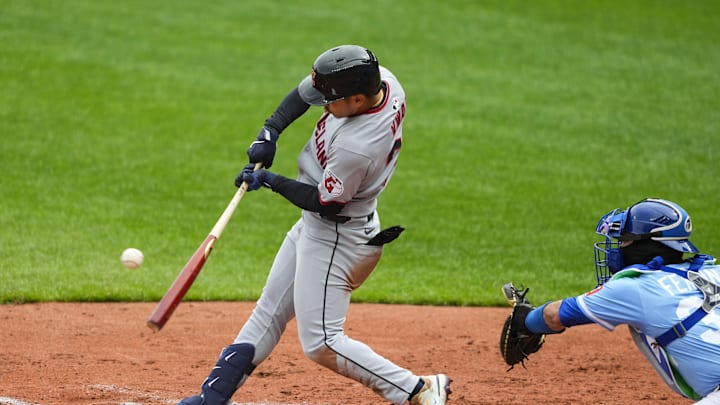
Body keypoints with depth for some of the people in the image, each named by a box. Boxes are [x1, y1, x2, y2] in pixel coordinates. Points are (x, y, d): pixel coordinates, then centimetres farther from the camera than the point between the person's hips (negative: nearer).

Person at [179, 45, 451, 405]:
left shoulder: (357, 147, -36)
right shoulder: (379, 79, -11)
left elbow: (325, 202, -22)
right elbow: (307, 90, 6)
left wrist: (270, 181, -10)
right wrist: (270, 131, -4)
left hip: (337, 237, -10)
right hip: (312, 227, 10)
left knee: (321, 344, -8)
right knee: (269, 311, 16)